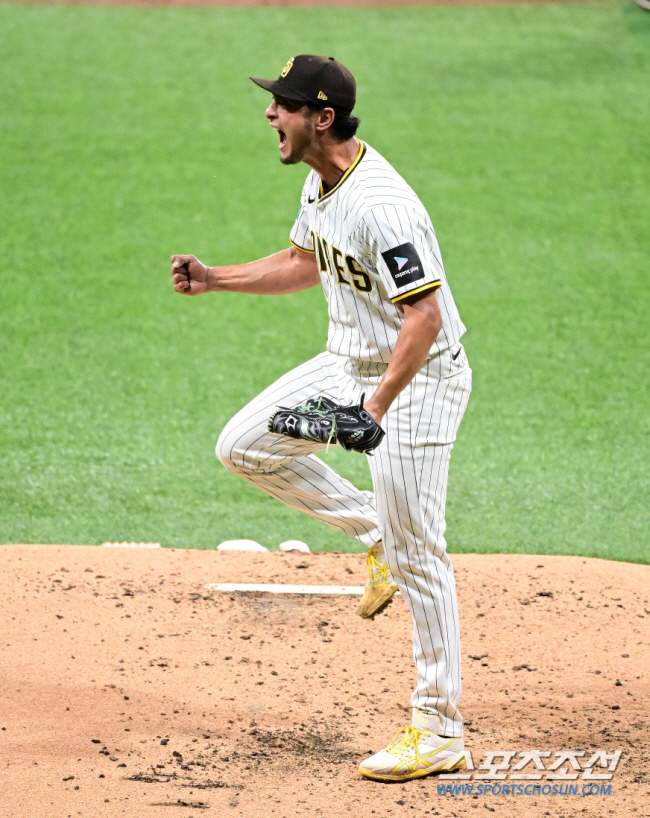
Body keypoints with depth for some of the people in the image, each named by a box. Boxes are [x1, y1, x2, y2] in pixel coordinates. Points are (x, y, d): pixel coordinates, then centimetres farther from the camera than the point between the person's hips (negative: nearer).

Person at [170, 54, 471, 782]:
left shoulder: (379, 204, -28)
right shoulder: (320, 182, 2)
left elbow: (425, 315, -30)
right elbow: (305, 264, 20)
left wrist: (376, 407, -35)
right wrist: (214, 278, 11)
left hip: (417, 378, -9)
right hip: (349, 363, 9)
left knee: (417, 556, -6)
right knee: (243, 446, 9)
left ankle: (439, 731, 1)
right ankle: (374, 535, 20)